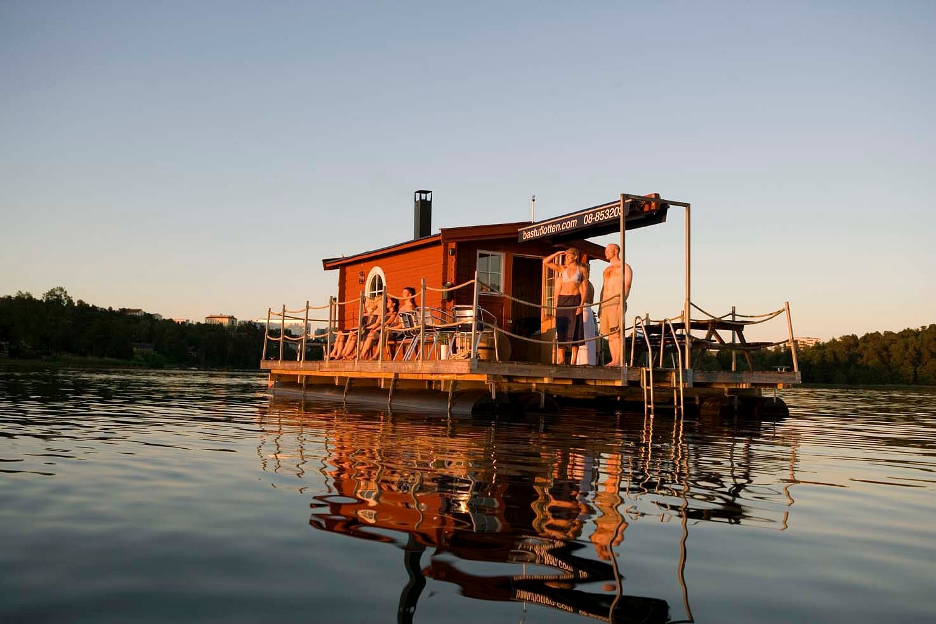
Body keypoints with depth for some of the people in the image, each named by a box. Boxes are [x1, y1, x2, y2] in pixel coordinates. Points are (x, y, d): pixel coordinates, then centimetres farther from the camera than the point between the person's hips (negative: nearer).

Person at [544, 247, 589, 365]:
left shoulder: (582, 269, 5)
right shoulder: (563, 269, 13)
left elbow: (585, 289, 0)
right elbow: (545, 262, 8)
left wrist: (581, 304, -10)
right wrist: (557, 253, 4)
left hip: (575, 301, -3)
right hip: (562, 301, 3)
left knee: (574, 332, -3)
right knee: (561, 330, 0)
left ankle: (574, 361, 0)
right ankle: (561, 360, 2)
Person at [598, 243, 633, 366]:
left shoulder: (624, 267, 2)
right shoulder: (607, 270, 25)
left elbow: (627, 286, -9)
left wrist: (622, 303, -21)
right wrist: (600, 307, 17)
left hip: (617, 302, -7)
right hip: (605, 303, 7)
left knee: (617, 332, -14)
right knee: (610, 334, 3)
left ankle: (619, 360, -17)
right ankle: (613, 360, 3)